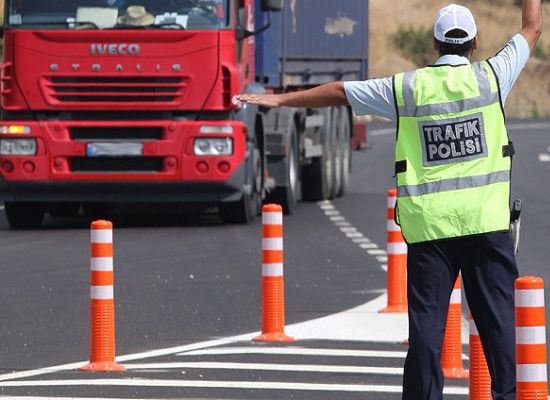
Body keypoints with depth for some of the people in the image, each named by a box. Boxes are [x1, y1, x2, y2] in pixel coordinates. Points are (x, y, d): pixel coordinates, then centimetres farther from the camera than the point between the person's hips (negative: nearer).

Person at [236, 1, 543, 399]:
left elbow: (338, 93, 10)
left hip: (428, 224, 1)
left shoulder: (407, 88, 2)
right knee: (499, 315, 1)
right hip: (486, 221, 0)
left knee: (427, 321, 1)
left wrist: (279, 99, 19)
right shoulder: (490, 76, 0)